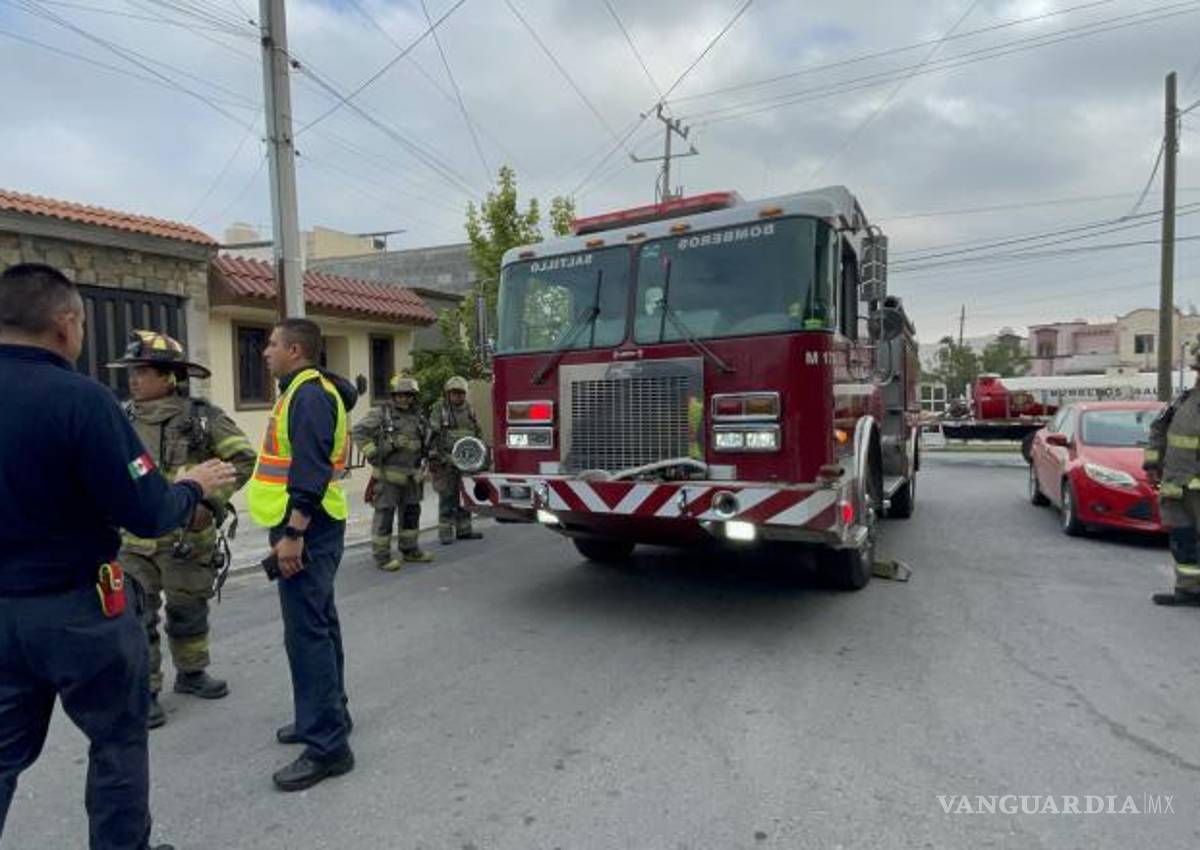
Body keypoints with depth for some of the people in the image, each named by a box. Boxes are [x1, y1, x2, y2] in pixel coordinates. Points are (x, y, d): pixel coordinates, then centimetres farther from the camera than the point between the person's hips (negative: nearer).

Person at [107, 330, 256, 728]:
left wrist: (212, 500, -15)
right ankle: (144, 690, 18)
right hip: (134, 539, 1)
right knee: (136, 617, 4)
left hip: (189, 538, -1)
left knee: (189, 612, 15)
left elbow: (243, 458, -8)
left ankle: (191, 672, 34)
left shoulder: (203, 417, -7)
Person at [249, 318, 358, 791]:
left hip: (307, 528, -11)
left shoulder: (309, 395, -15)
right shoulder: (302, 393, 18)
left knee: (307, 632, -9)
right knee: (318, 625, 18)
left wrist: (293, 533, -27)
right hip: (306, 527, 11)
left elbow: (311, 471, -24)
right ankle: (327, 715, 31)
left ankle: (326, 747, -2)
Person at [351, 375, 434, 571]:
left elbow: (427, 437, 28)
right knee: (385, 513, -3)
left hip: (411, 475, 7)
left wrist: (422, 457, 17)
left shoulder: (417, 416, 12)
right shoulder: (381, 413, -6)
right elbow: (358, 432, -11)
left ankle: (410, 550, 29)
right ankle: (382, 556, 4)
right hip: (388, 475, -7)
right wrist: (372, 454, -16)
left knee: (411, 511, 15)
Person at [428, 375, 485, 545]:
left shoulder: (469, 410, 13)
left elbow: (478, 433, 20)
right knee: (447, 496, -4)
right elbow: (432, 434, -7)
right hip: (446, 461, -5)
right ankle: (445, 532, 1)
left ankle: (463, 529, 18)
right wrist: (433, 457, -13)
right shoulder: (439, 409, -2)